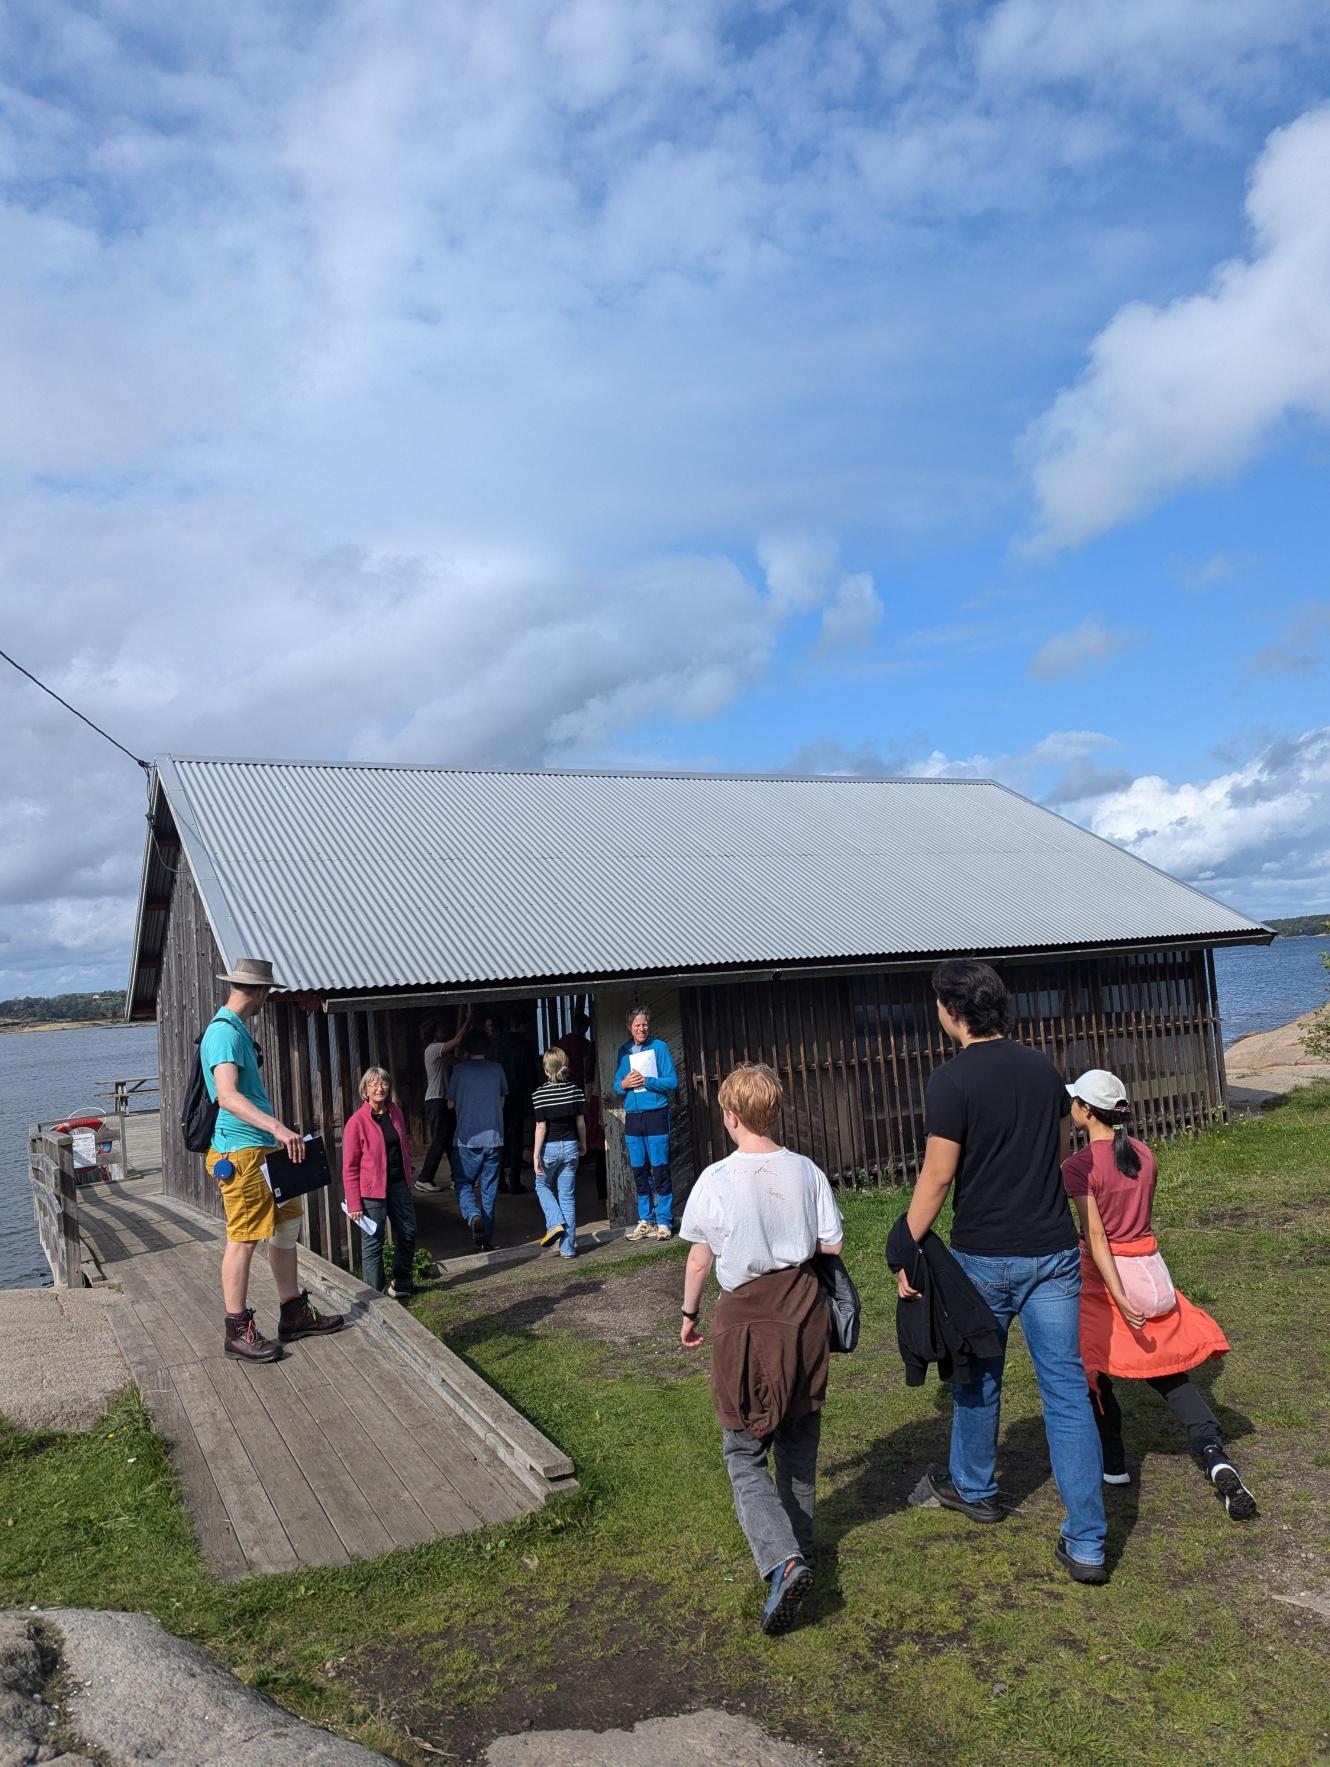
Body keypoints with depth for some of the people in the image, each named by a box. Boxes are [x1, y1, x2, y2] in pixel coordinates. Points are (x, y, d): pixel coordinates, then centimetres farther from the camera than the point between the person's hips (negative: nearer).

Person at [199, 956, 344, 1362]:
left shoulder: (238, 1029, 16)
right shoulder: (225, 1032, -17)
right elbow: (227, 1096, -31)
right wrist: (277, 1127, -41)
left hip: (265, 1149, 10)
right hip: (240, 1152, -10)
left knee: (286, 1225, 14)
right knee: (243, 1238, -3)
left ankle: (294, 1314, 23)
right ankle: (238, 1331, 7)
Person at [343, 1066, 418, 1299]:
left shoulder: (396, 1114, 6)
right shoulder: (357, 1121, -11)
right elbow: (349, 1167, -10)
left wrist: (408, 1180, 12)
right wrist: (354, 1203, -13)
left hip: (399, 1185, 6)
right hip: (372, 1191, -6)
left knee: (408, 1235, 13)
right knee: (373, 1243, 0)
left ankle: (401, 1284, 31)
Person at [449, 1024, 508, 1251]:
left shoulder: (460, 1069, -3)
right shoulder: (497, 1069, 4)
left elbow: (451, 1103, 5)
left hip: (468, 1139, -2)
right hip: (494, 1138, 2)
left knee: (464, 1184, 11)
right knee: (489, 1188, 9)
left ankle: (473, 1216, -17)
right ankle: (486, 1238, 11)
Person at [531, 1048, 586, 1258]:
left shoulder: (539, 1093, -12)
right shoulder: (575, 1090, -2)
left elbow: (541, 1126, -13)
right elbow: (580, 1121, 4)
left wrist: (536, 1155, -8)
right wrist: (583, 1143, 19)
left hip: (550, 1148, -3)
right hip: (571, 1146, 3)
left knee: (542, 1185, 23)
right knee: (567, 1195, 8)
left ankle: (556, 1222, 1)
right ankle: (568, 1247, 8)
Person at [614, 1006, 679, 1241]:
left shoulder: (659, 1047, -2)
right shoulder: (624, 1051, 10)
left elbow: (672, 1082, -6)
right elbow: (617, 1084, 15)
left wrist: (646, 1081, -15)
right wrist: (623, 1085, -7)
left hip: (656, 1115, -4)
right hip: (632, 1116, 4)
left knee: (660, 1169, -4)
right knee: (639, 1171, 9)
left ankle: (664, 1222, 3)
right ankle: (645, 1220, 19)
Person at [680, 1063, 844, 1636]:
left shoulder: (717, 1179, -12)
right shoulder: (807, 1171, -3)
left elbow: (700, 1258, -5)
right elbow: (831, 1246, 1)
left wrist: (689, 1313, 10)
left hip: (745, 1320, -4)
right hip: (804, 1316, 4)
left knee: (745, 1457, 5)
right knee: (798, 1448, 21)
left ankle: (782, 1559, -13)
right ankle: (800, 1545, 36)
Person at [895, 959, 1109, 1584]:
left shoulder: (952, 1080, -15)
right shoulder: (1044, 1068, 3)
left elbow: (938, 1176, -15)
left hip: (985, 1256, -4)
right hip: (1055, 1251, 4)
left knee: (977, 1379, 18)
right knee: (1067, 1389, 6)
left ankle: (973, 1488, 39)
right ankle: (1087, 1544, 8)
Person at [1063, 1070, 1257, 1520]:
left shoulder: (1078, 1166, -17)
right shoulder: (1144, 1155, 2)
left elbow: (1096, 1236, -20)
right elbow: (1147, 1218, 12)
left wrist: (1120, 1299, -21)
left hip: (1103, 1274, -5)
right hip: (1149, 1270, 5)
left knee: (1094, 1368, 15)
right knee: (1167, 1372, 13)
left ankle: (1112, 1465, 23)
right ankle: (1216, 1457, -6)